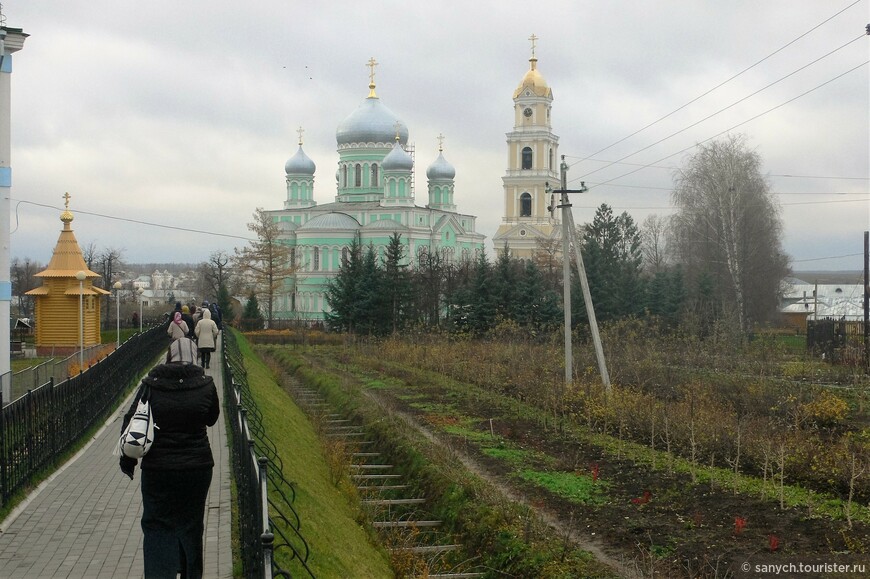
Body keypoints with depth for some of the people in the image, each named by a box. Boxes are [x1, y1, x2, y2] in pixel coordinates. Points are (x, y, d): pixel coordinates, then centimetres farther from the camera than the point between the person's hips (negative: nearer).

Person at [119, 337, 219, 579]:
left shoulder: (151, 385, -5)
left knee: (157, 526, 6)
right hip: (197, 466, 1)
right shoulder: (205, 385, -5)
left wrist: (128, 460, 7)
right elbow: (212, 418, 10)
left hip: (157, 468, -1)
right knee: (191, 523, 16)